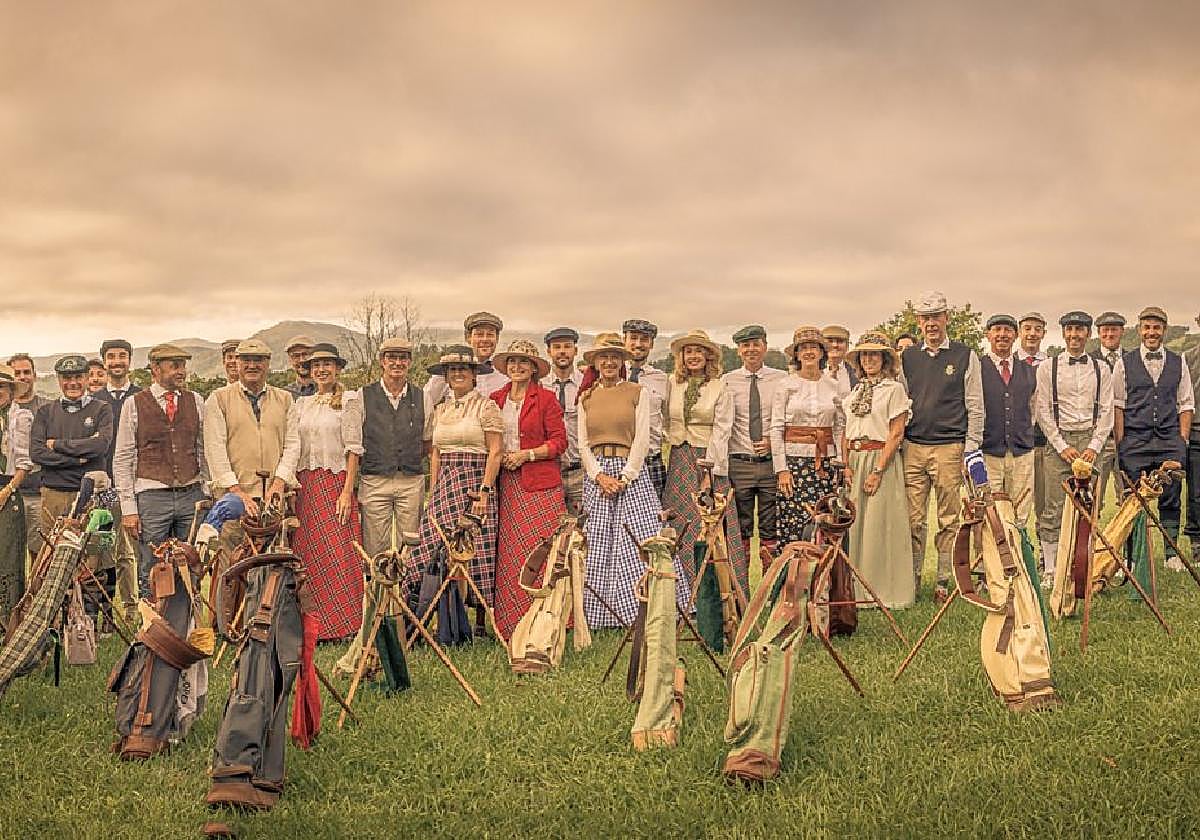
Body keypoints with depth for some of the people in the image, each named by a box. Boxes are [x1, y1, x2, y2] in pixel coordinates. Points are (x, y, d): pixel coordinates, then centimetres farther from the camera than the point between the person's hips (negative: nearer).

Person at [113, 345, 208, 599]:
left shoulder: (196, 401, 9)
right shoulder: (134, 404, 1)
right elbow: (122, 459, 1)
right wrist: (128, 508, -5)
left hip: (192, 494, 2)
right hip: (151, 496, -2)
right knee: (152, 576, 1)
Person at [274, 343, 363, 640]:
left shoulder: (348, 402, 1)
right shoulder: (300, 405, 14)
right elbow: (291, 448, 5)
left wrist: (347, 491, -12)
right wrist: (279, 483, -10)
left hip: (337, 484, -4)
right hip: (306, 488, 4)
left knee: (340, 556, -8)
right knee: (308, 557, 2)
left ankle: (342, 624, -1)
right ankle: (315, 626, 8)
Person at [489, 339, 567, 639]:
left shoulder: (546, 398, 1)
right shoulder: (496, 399, 14)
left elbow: (559, 442, -2)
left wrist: (526, 454, -11)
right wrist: (498, 457, 3)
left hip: (540, 484, -4)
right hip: (507, 484, 4)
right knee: (509, 555, 0)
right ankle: (511, 626, 5)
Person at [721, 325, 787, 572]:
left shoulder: (781, 379, 4)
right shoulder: (727, 381, 5)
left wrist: (774, 440, -9)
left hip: (771, 462, 0)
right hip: (738, 463, 0)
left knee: (771, 530, 3)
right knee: (739, 530, 5)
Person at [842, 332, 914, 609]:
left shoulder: (894, 389, -2)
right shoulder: (854, 391, 16)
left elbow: (896, 434, -8)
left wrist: (878, 470, -14)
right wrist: (847, 465, 1)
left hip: (881, 460, -6)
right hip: (855, 461, 6)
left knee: (880, 524, -7)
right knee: (854, 524, 4)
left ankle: (887, 592, 1)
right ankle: (858, 591, 12)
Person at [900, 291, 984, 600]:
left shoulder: (965, 356, 4)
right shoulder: (908, 358, 12)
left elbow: (975, 407, 3)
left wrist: (970, 451, -3)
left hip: (949, 448, -2)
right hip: (912, 447, 2)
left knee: (949, 520, 2)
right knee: (913, 519, 2)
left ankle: (944, 581, 9)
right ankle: (912, 578, 12)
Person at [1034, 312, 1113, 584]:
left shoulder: (1101, 369, 10)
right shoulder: (1048, 368, 4)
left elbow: (1106, 411, 6)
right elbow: (1043, 412, 0)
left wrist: (1094, 447, -6)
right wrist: (1062, 447, -7)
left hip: (1092, 441, 2)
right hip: (1059, 441, -2)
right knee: (1054, 509, -4)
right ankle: (1050, 571, 1)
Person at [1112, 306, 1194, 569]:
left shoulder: (1178, 363, 11)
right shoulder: (1124, 363, 6)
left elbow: (1186, 405, 12)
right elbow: (1117, 406, 4)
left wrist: (1182, 440, 2)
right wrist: (1120, 444, -3)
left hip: (1170, 443, 2)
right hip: (1135, 442, -1)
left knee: (1170, 500, 4)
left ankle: (1172, 554, 13)